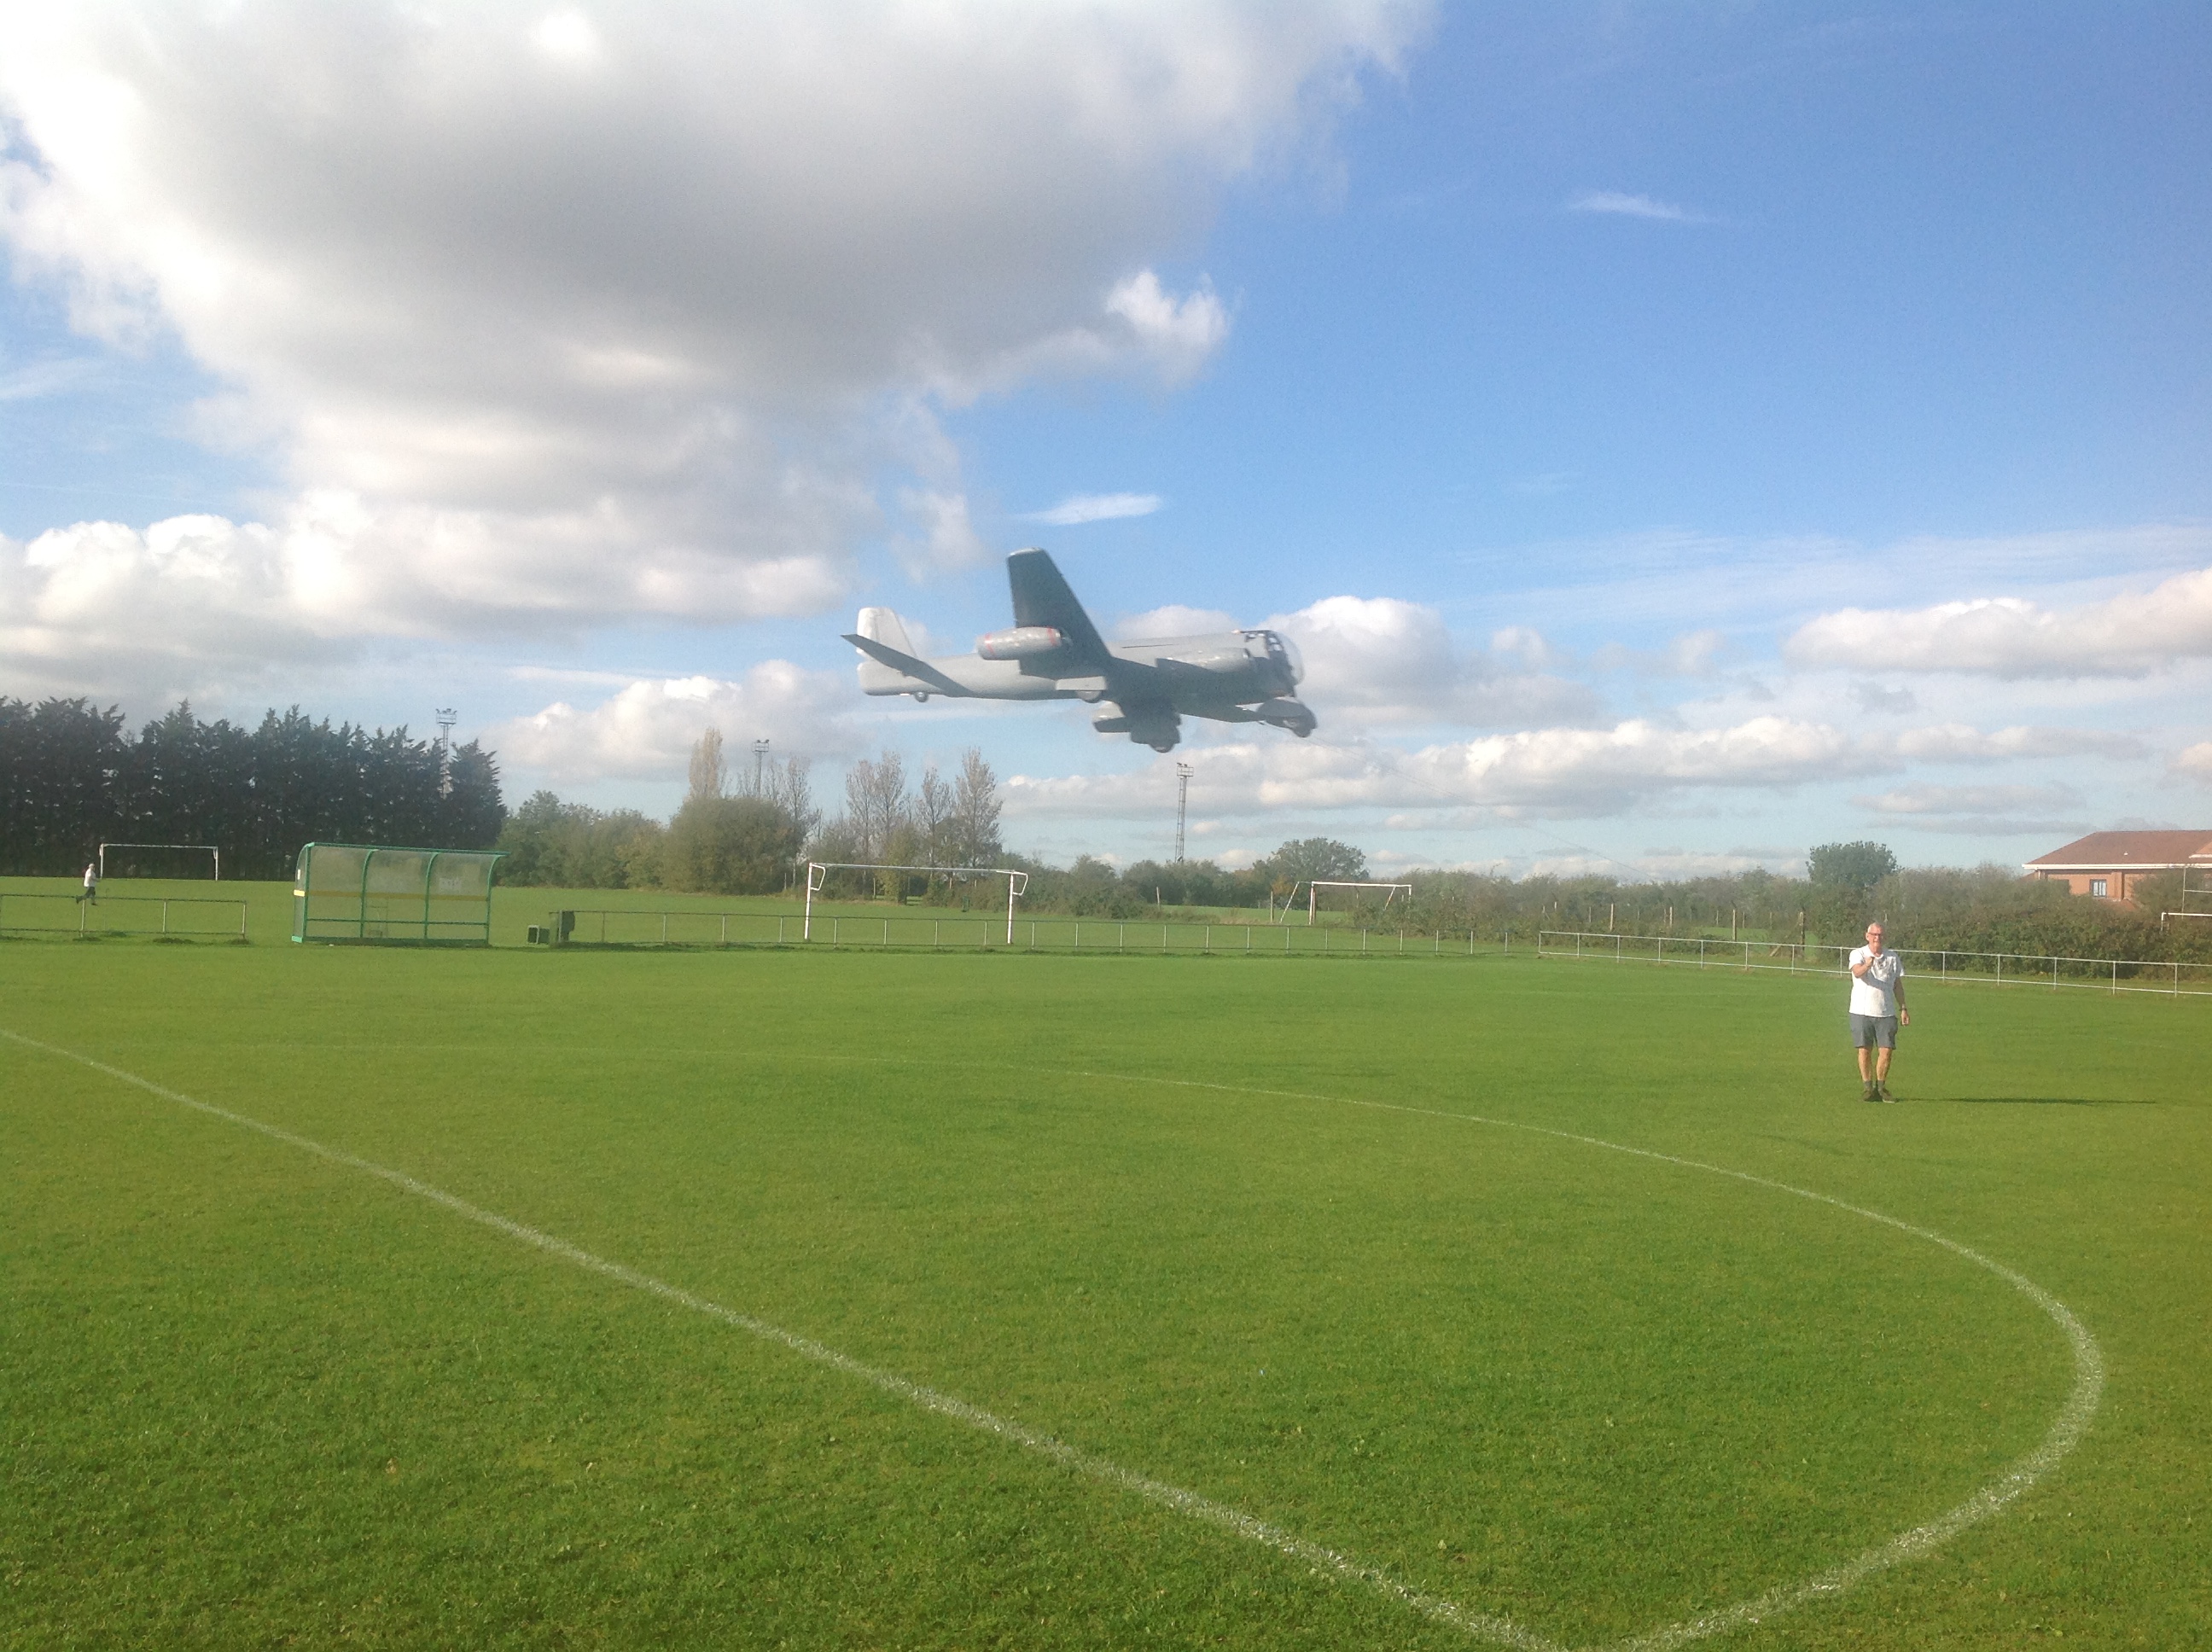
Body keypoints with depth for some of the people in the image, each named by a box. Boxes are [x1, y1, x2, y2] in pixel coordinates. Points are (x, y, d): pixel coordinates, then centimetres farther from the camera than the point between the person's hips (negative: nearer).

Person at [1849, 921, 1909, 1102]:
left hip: (1886, 1013, 3)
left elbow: (1898, 985, 18)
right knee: (1865, 1050, -1)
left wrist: (1903, 1008, 14)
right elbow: (1857, 972, -23)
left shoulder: (1893, 958, 11)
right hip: (1862, 1012, -3)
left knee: (1886, 1050, -2)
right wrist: (1867, 965, -44)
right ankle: (1867, 1088, 8)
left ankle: (1880, 1087, 11)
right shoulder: (1858, 954, -1)